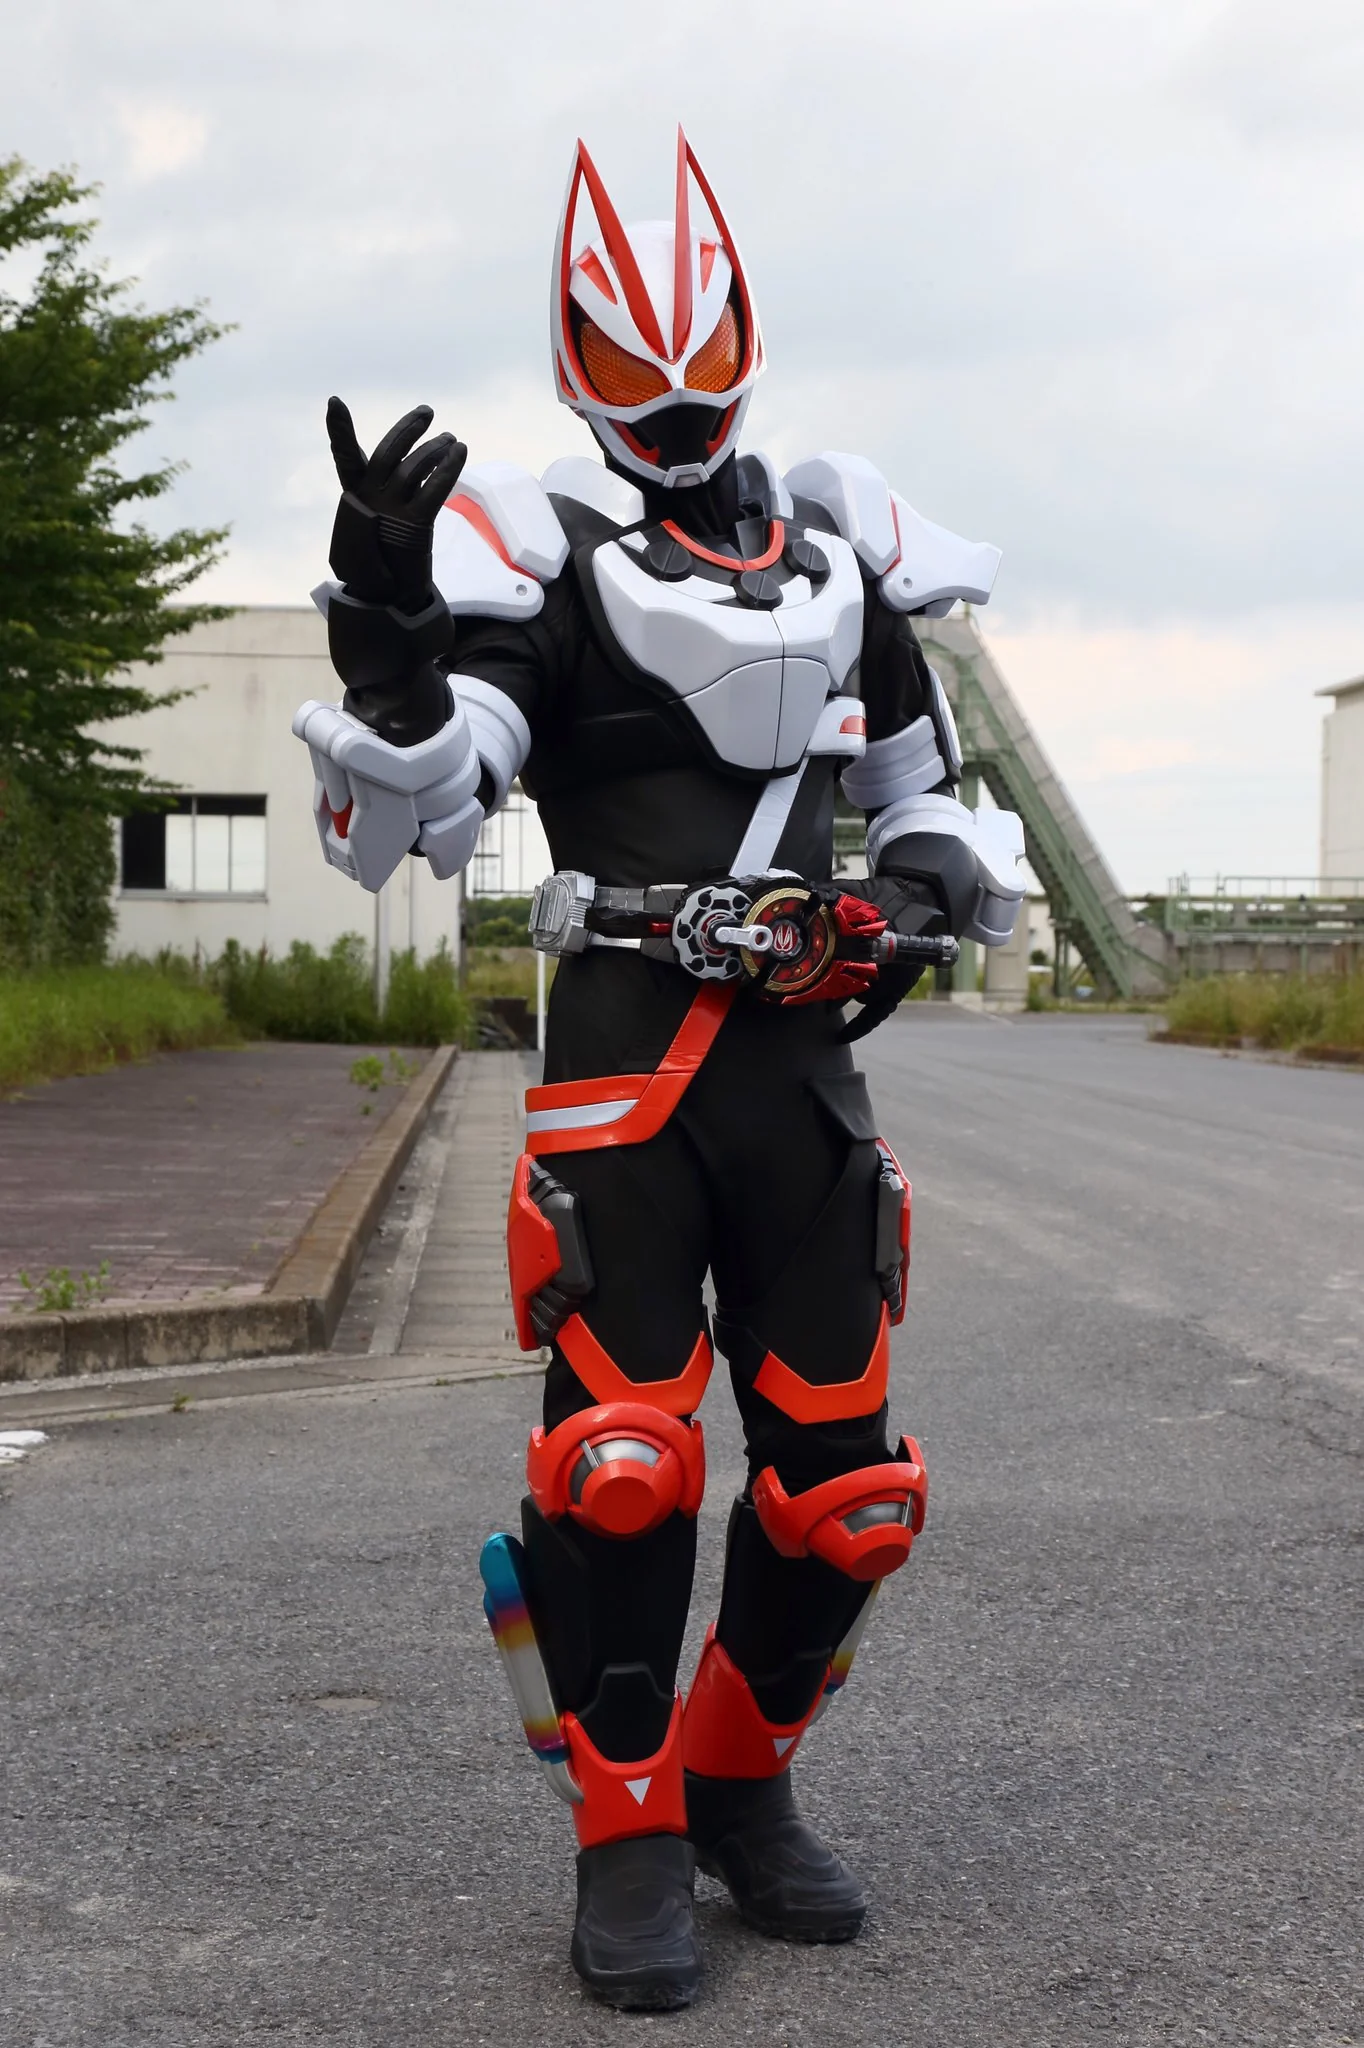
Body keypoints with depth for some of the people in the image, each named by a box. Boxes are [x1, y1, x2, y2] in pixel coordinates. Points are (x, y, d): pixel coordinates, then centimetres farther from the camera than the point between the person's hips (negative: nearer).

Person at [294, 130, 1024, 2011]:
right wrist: (389, 634, -29)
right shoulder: (533, 551, 0)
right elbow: (402, 818, -12)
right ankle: (629, 1834, 9)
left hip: (805, 1057, 5)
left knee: (847, 1482, 4)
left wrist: (926, 891, 6)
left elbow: (934, 789, 28)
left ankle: (741, 1782, 26)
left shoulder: (845, 550, 17)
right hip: (624, 1057, -4)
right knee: (620, 1463, -12)